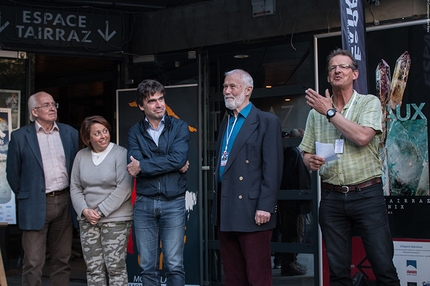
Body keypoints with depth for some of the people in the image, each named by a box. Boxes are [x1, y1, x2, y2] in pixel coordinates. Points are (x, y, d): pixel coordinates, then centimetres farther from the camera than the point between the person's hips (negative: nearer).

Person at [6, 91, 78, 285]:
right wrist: (25, 196, 8)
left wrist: (74, 195, 13)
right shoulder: (20, 137, -3)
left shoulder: (70, 133, 6)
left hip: (65, 202, 3)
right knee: (33, 263, -3)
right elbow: (13, 173, 4)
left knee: (62, 260, 11)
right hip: (36, 205, -3)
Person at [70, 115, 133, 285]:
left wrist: (101, 211, -12)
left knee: (115, 267, -5)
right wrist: (85, 210, -6)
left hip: (116, 219, -4)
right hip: (88, 220, 4)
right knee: (93, 267, 5)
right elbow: (75, 188, 10)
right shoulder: (81, 156, 9)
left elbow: (124, 188, -12)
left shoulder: (120, 153, -5)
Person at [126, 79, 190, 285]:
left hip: (173, 203, -2)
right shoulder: (135, 132, 7)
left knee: (174, 266, 0)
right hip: (144, 204, 2)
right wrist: (171, 165, -13)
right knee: (147, 267, 7)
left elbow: (179, 158, -13)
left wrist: (143, 166, -11)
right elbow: (134, 166, -9)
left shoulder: (179, 127, 3)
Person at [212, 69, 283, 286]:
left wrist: (265, 207, -17)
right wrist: (218, 206, 11)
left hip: (251, 211, -7)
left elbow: (272, 169, -10)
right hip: (225, 212, 7)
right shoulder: (225, 123, 18)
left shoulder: (267, 122, -4)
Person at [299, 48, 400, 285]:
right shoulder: (316, 112, 11)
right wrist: (311, 161, -8)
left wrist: (330, 111, -9)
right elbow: (306, 153, 16)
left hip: (367, 194, -3)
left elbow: (362, 137, -16)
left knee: (384, 267, -4)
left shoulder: (369, 103, 2)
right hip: (332, 197, 3)